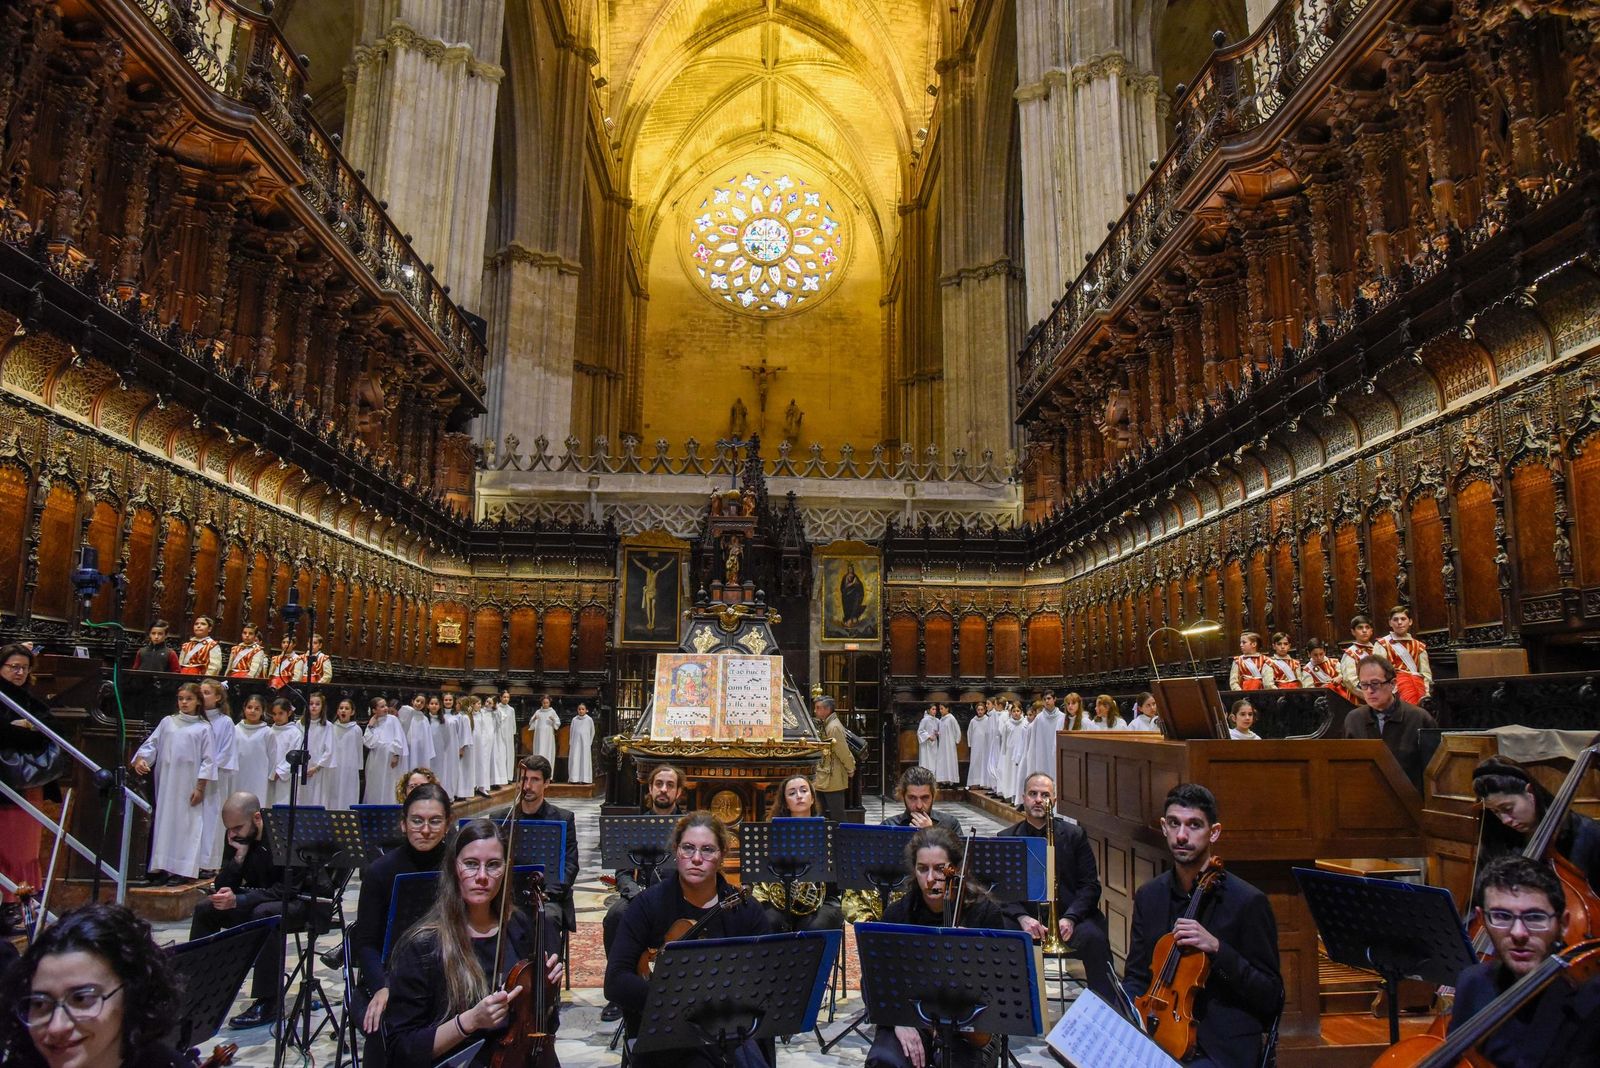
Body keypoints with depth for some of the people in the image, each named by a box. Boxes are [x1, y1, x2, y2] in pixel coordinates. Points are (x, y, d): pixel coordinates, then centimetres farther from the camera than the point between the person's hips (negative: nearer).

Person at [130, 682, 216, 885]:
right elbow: (151, 744, 8)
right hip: (166, 783, 3)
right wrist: (140, 759, -13)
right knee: (163, 822, 5)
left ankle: (182, 871, -1)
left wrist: (200, 787, -6)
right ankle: (162, 868, 12)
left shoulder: (203, 728, 1)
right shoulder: (167, 722, 10)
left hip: (189, 785, -3)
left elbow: (207, 759, -1)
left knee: (186, 825, -3)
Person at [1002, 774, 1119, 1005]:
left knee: (1095, 938, -32)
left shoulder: (1074, 835, 8)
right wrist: (1023, 918, -17)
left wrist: (1070, 918, -14)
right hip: (1026, 918, 0)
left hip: (1070, 915, 0)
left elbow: (1090, 885, 3)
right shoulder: (1006, 838, 9)